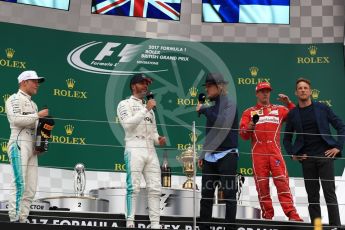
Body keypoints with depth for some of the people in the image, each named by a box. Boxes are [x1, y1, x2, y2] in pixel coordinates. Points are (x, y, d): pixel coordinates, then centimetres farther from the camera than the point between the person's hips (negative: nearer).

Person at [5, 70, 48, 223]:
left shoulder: (33, 104, 26)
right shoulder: (14, 99, 1)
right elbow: (16, 119, -16)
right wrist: (38, 115, -11)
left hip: (32, 147, 8)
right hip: (19, 144, -8)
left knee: (30, 189, 3)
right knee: (19, 185, -16)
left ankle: (22, 220, 4)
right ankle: (14, 220, -17)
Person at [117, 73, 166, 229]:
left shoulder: (149, 108, 27)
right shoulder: (125, 104, 6)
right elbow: (128, 124, -13)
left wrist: (159, 139, 3)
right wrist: (146, 109, -12)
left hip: (151, 151, 6)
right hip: (134, 150, -6)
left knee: (155, 188, 0)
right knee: (133, 187, -12)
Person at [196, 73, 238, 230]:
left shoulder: (229, 105, -5)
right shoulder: (212, 108, 14)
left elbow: (223, 124, -24)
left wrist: (203, 109, -16)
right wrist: (203, 155, 18)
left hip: (227, 155, -7)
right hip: (210, 157, 7)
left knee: (229, 194, -2)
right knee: (206, 194, 8)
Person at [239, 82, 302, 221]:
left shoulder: (279, 110, 19)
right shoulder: (249, 112, 16)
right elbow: (243, 135, 8)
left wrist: (288, 103, 2)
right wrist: (249, 127, -12)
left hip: (275, 152, 0)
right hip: (258, 153, 0)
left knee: (282, 182, -11)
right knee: (262, 185, -1)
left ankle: (292, 214, -14)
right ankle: (267, 216, 6)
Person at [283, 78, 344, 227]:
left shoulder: (322, 108, 5)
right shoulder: (292, 114, 9)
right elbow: (287, 138, 17)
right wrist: (292, 153, 3)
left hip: (325, 155, -2)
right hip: (306, 158, 2)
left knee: (329, 193, -5)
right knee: (312, 195, 5)